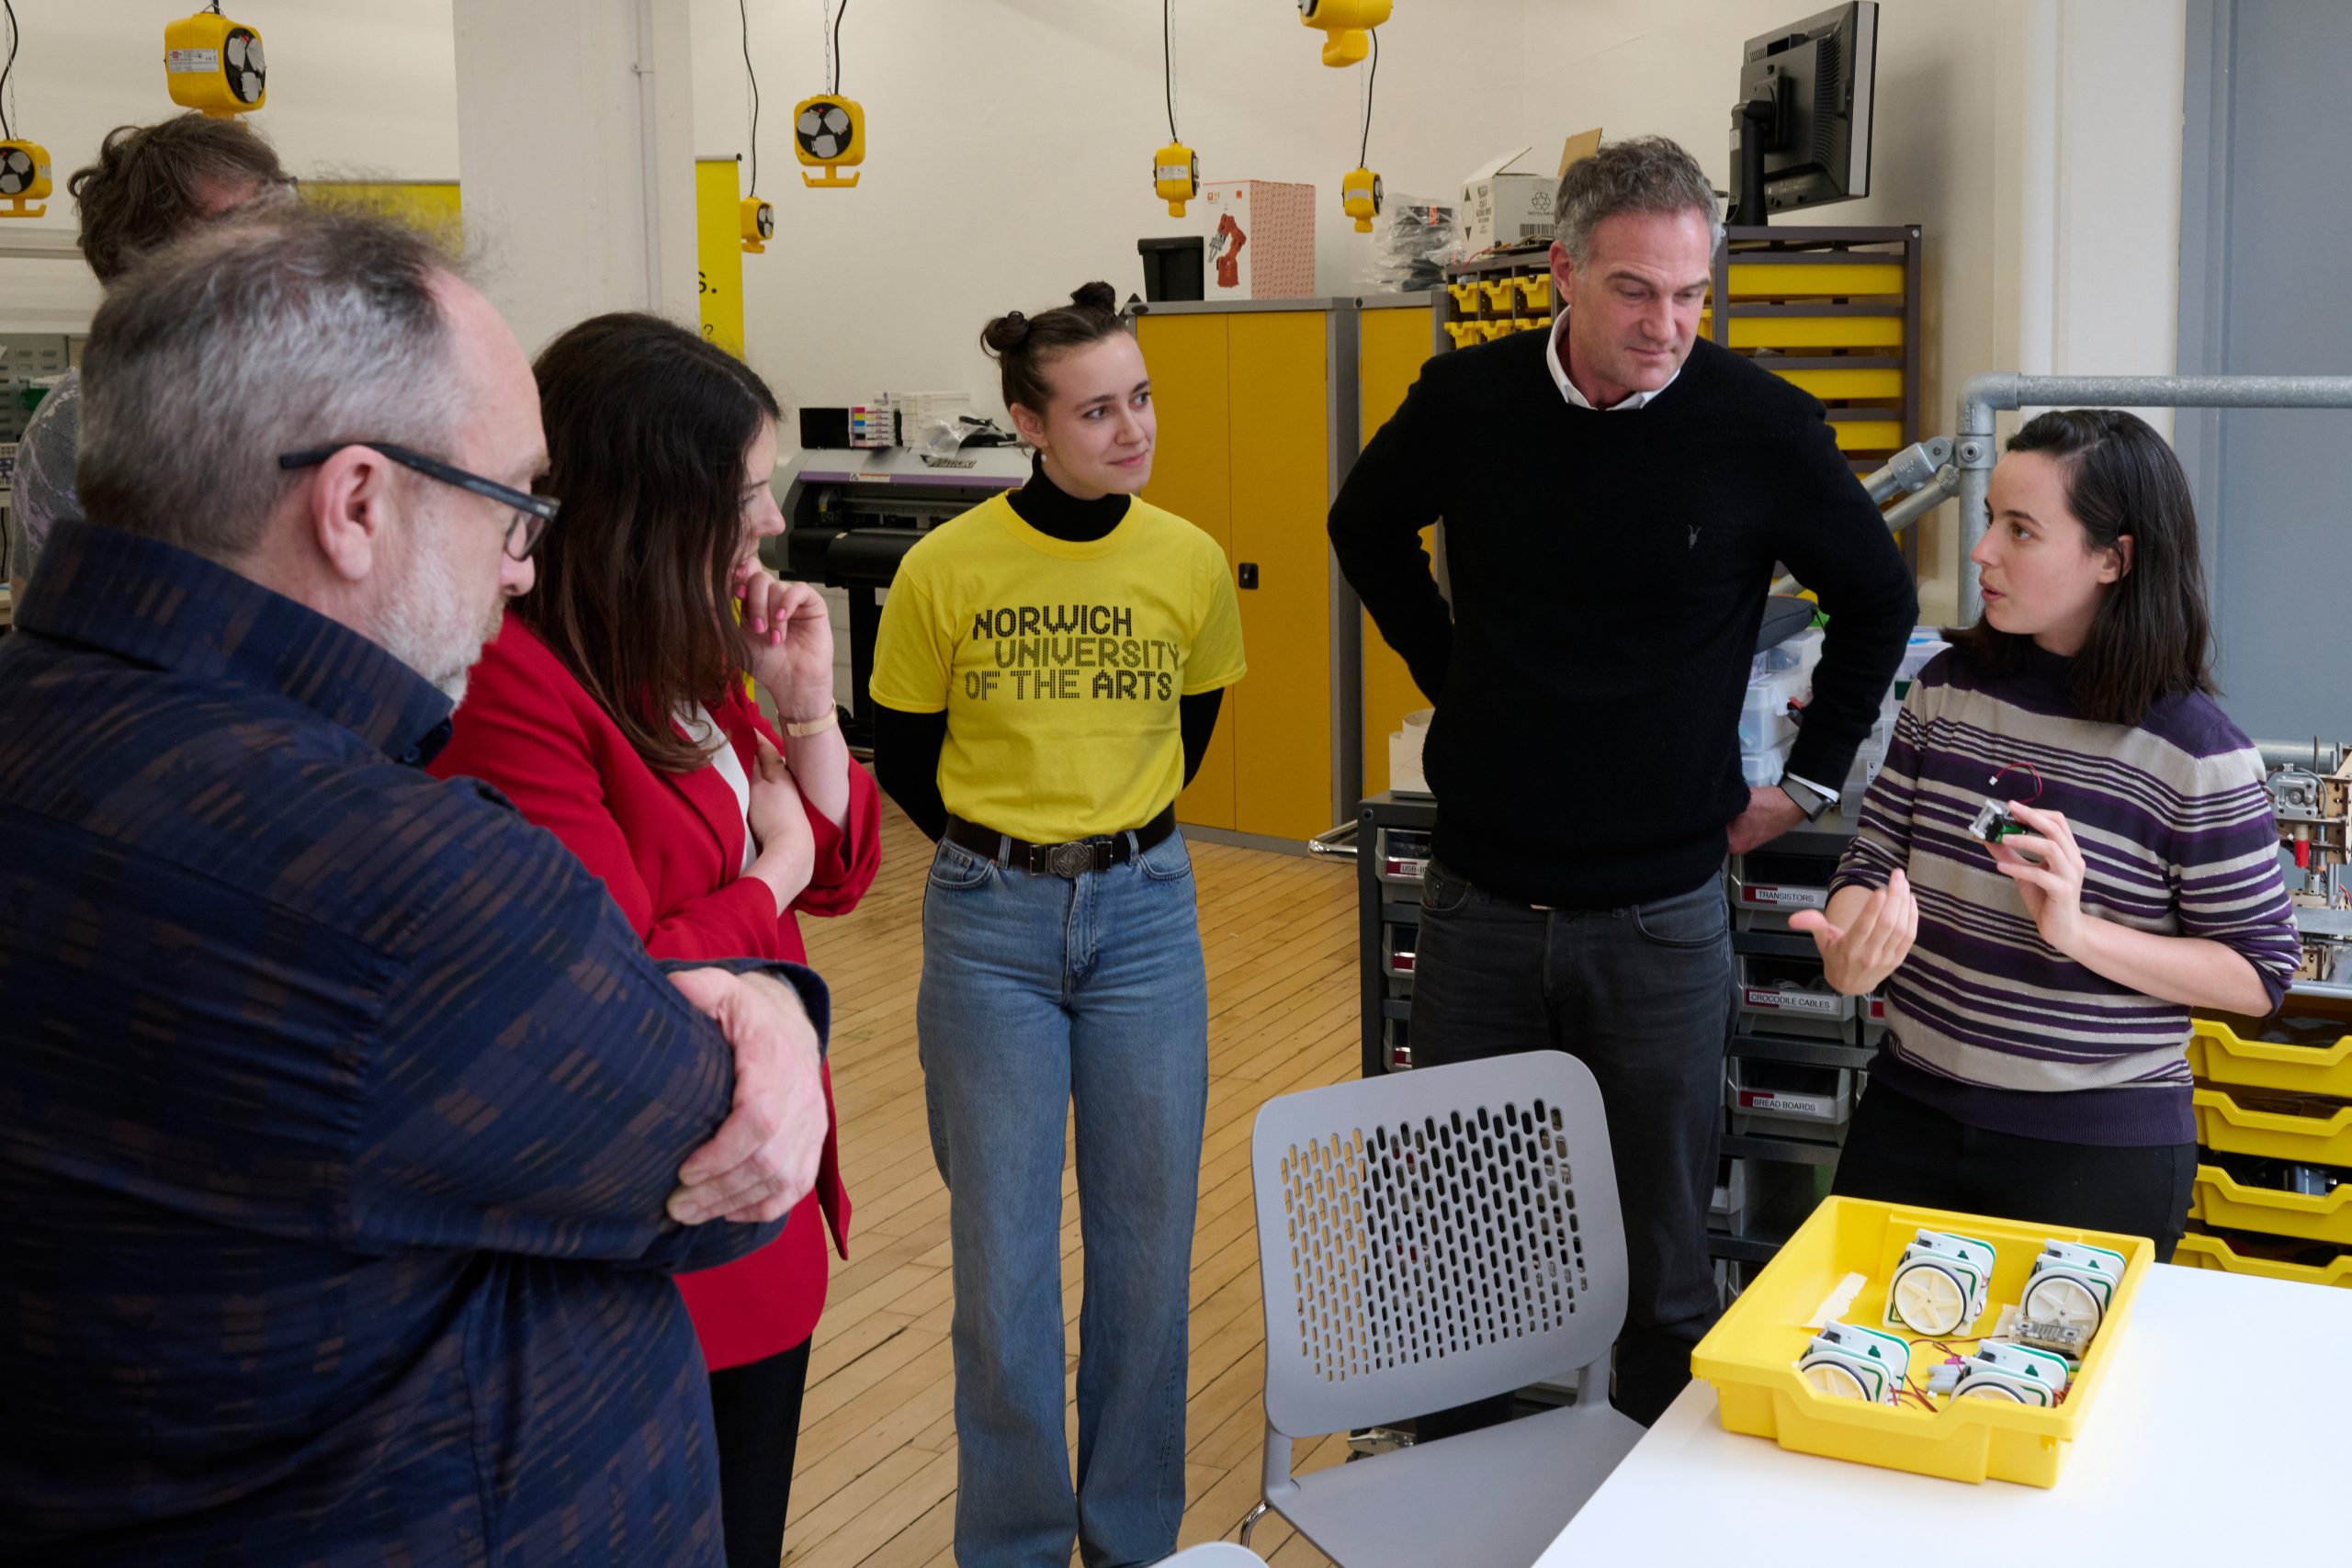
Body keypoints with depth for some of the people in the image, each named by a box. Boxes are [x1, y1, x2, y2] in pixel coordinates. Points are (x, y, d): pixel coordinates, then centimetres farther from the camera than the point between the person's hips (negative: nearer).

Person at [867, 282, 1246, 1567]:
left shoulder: (1192, 565, -4)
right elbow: (904, 757, 4)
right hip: (990, 929, -2)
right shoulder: (945, 569, -11)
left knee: (1147, 1243, 10)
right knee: (1004, 1256, 6)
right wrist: (1009, 857, 10)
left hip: (1145, 917, 2)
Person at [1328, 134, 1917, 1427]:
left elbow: (1879, 602, 7)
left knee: (1664, 1259, 8)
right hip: (1479, 896, 2)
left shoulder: (1761, 425, -9)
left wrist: (1810, 778, 6)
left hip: (1661, 915, -2)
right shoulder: (1467, 401, -4)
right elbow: (1367, 529, 17)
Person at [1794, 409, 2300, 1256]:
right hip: (1911, 1113, 4)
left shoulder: (2195, 751, -13)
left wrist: (2077, 931, -22)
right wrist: (1847, 953, -19)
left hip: (2100, 1147, -4)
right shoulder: (1949, 686, 0)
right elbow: (1874, 861, 3)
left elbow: (2258, 976, -9)